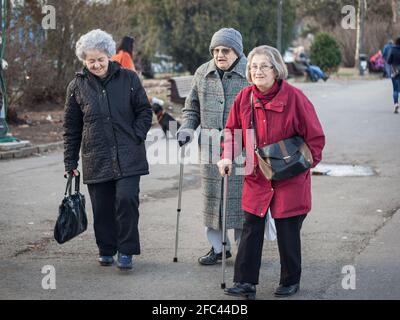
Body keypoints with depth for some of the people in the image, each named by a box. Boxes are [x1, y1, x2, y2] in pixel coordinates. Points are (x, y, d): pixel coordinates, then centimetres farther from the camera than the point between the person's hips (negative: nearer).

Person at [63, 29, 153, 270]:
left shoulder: (128, 78, 2)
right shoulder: (77, 86, 5)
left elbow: (145, 112, 9)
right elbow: (71, 127, 11)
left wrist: (136, 137, -5)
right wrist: (70, 162, 9)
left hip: (128, 157, -2)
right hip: (96, 159, 2)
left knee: (127, 198, -14)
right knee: (102, 207, 5)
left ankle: (126, 250, -1)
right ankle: (106, 250, 23)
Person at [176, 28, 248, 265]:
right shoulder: (203, 74, 10)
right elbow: (192, 108, 18)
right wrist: (187, 128, 2)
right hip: (211, 148, 4)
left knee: (242, 197, -2)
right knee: (212, 197, 8)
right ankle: (218, 247, 21)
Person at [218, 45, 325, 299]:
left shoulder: (294, 97, -13)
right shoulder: (245, 97, -1)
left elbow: (315, 136, -6)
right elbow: (233, 130, 11)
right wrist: (227, 156, -4)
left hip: (290, 180, -3)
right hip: (257, 178, 3)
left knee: (288, 232, 7)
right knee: (251, 230, 1)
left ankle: (291, 282, 24)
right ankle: (245, 283, 7)